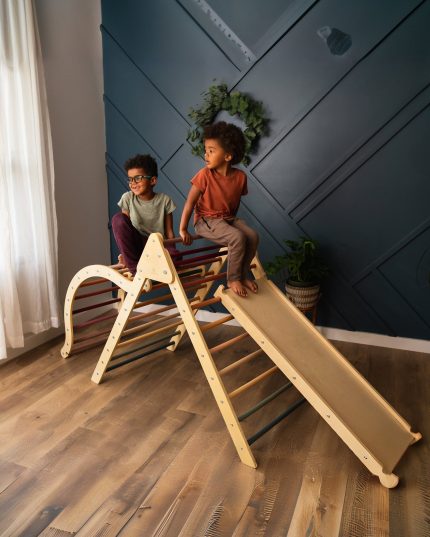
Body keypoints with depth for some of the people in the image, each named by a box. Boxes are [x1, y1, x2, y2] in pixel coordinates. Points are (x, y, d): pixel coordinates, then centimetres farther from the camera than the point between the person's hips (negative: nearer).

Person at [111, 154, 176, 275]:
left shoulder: (164, 200, -7)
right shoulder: (127, 198, -5)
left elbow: (169, 232, -4)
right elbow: (123, 226, -3)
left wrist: (171, 254, -12)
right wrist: (124, 253, -13)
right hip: (136, 245, 2)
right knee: (118, 218, -24)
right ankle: (135, 267, -20)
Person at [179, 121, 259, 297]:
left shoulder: (240, 176, -5)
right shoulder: (204, 174, -15)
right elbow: (190, 202, -13)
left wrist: (232, 221, 13)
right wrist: (183, 229, -14)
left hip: (228, 218, 5)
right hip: (206, 221, -5)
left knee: (253, 236, -16)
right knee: (238, 237, -27)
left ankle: (243, 275, 2)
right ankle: (233, 279, -9)